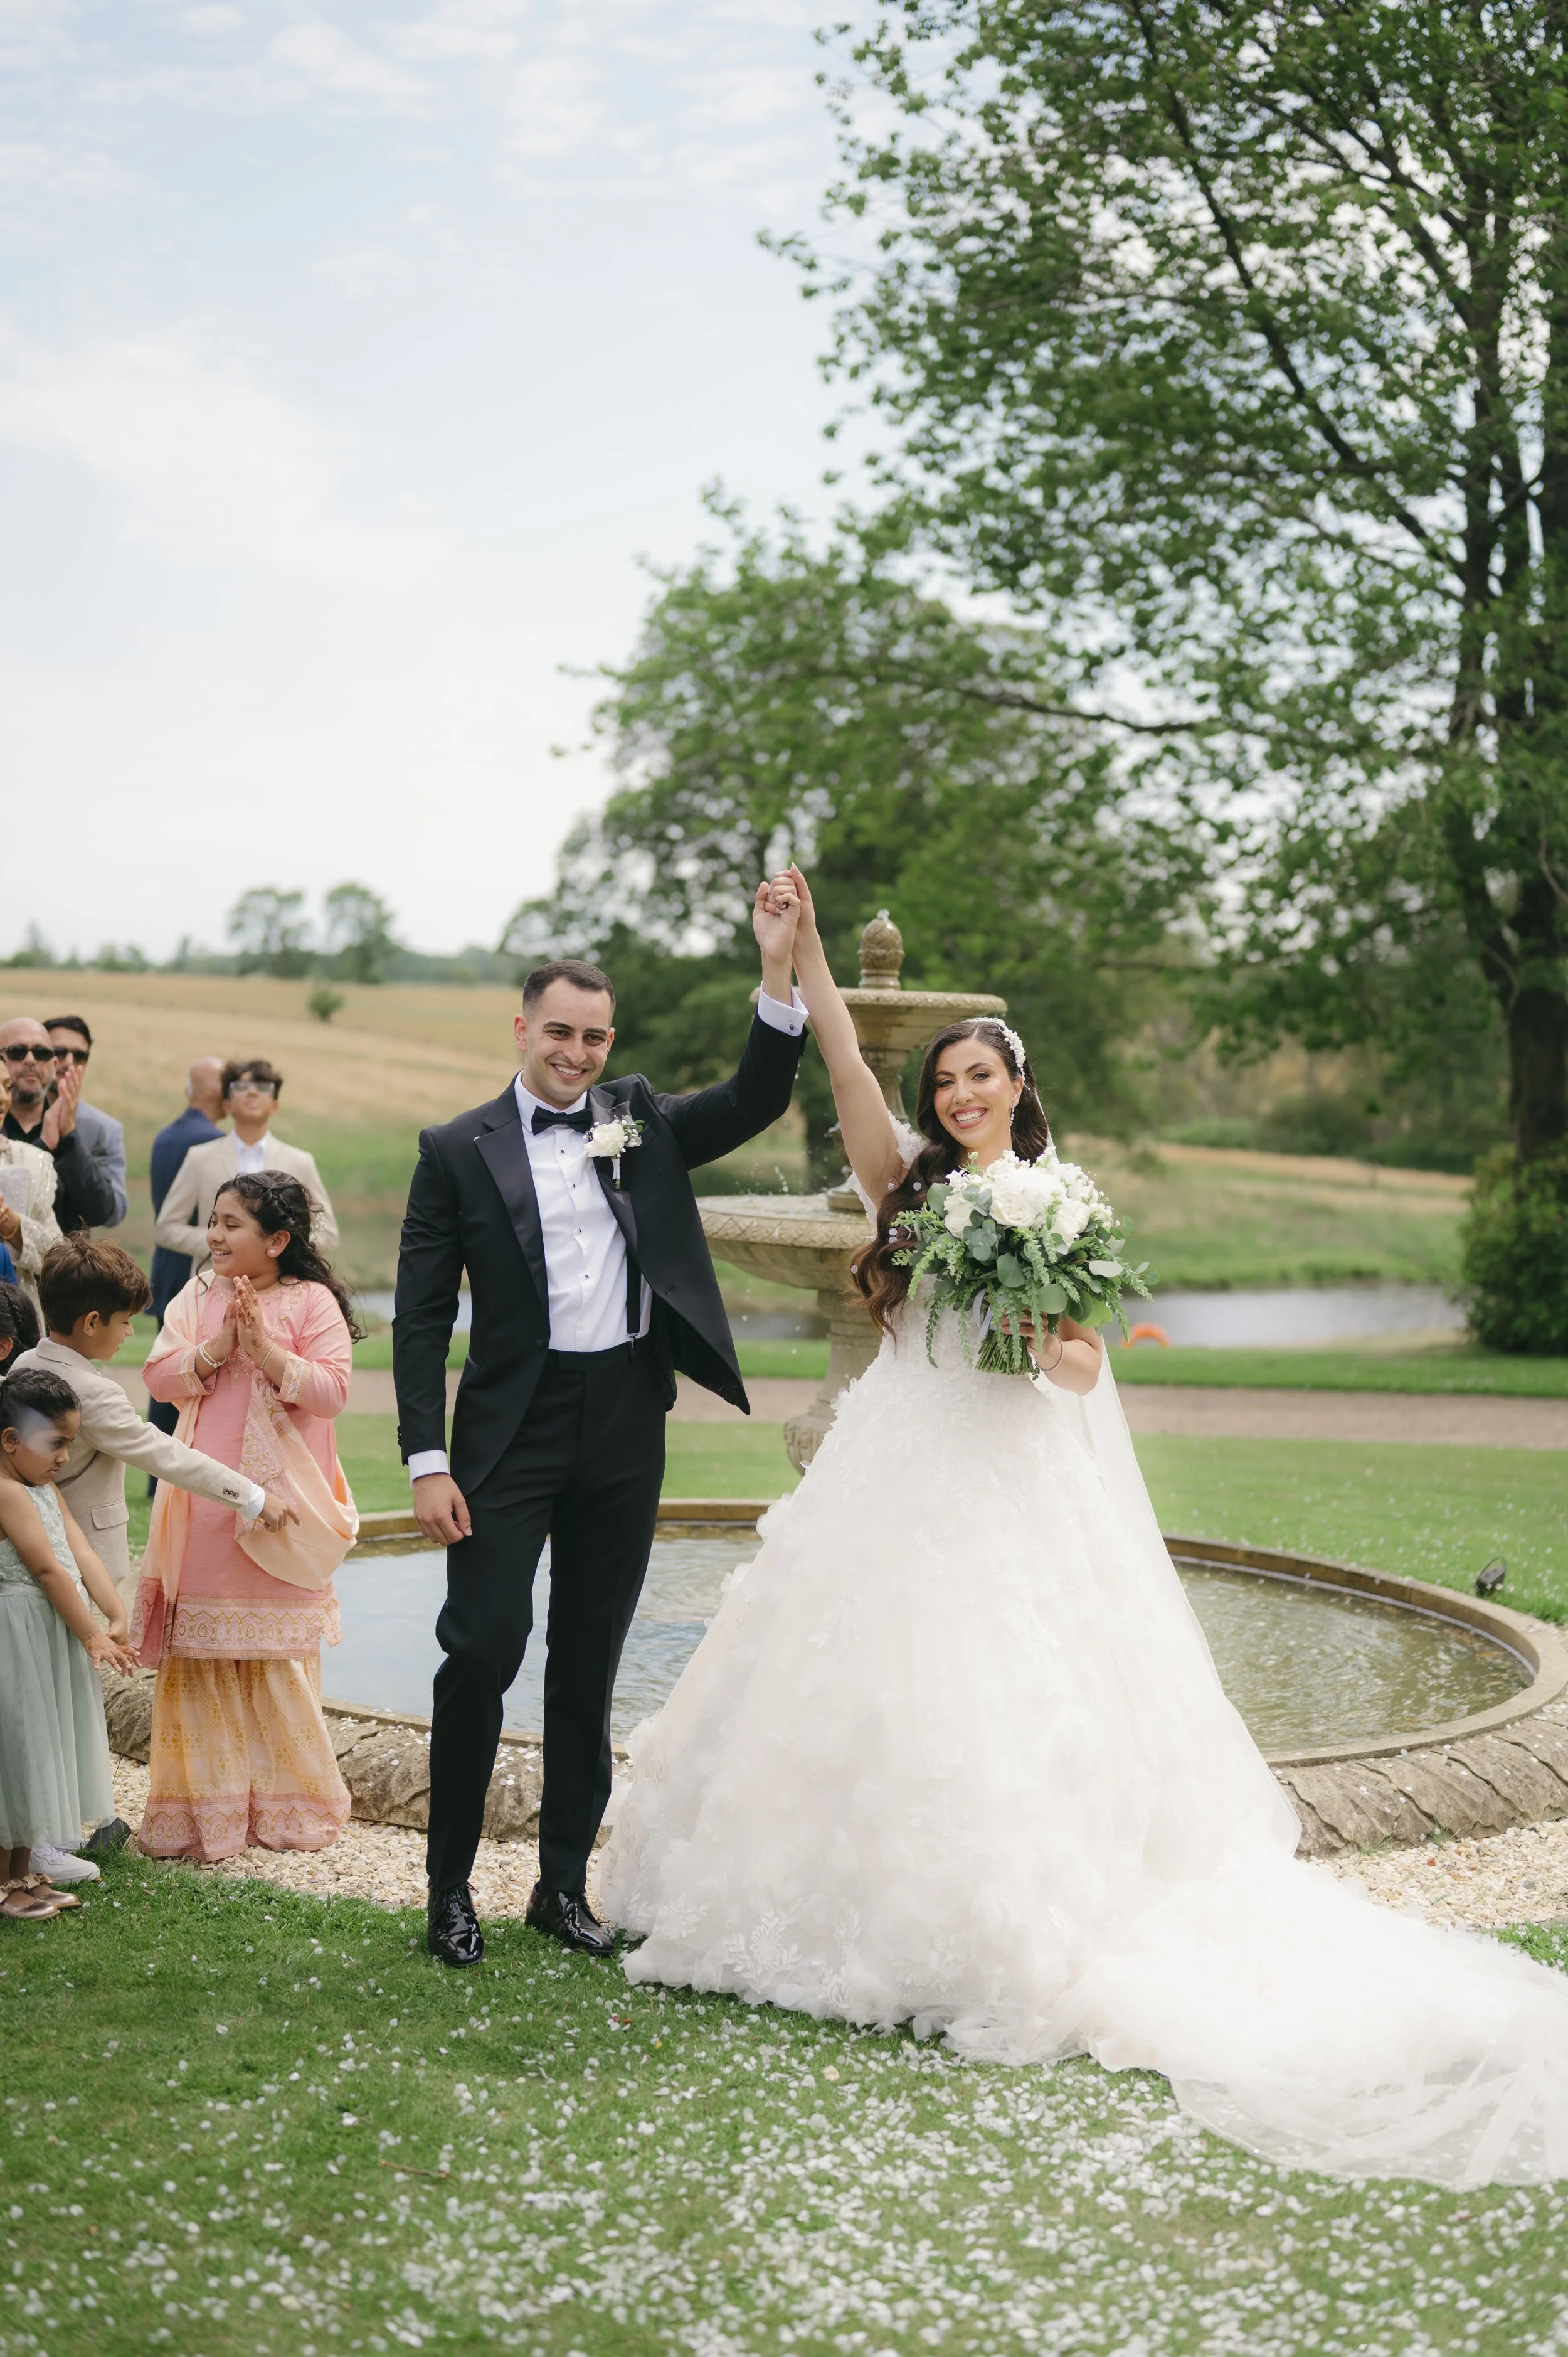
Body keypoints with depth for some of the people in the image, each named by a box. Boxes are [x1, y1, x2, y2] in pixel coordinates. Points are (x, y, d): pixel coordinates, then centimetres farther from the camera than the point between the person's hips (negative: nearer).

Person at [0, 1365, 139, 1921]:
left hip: (56, 1638, 10)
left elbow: (81, 1554, 7)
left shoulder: (44, 1490, 12)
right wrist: (92, 1635, -17)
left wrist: (116, 1618, -2)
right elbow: (47, 1568, -20)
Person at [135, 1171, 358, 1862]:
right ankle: (206, 1804, 11)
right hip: (203, 1506, 3)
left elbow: (331, 1390, -11)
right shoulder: (197, 1297, 9)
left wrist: (266, 1349, -20)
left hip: (280, 1502, -3)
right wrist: (217, 1348, -14)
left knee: (279, 1654, 4)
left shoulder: (313, 1303, -3)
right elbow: (159, 1376, 0)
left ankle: (286, 1806, 16)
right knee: (201, 1653, 3)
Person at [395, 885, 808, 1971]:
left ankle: (565, 1885, 22)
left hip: (625, 1430, 3)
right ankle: (451, 1888, 9)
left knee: (589, 1668, 11)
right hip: (512, 1429, -3)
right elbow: (421, 1319, -3)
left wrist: (779, 971, -17)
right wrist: (427, 1462, -10)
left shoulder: (643, 1123, 8)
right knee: (482, 1651, -6)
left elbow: (757, 1101, -5)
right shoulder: (458, 1150, -1)